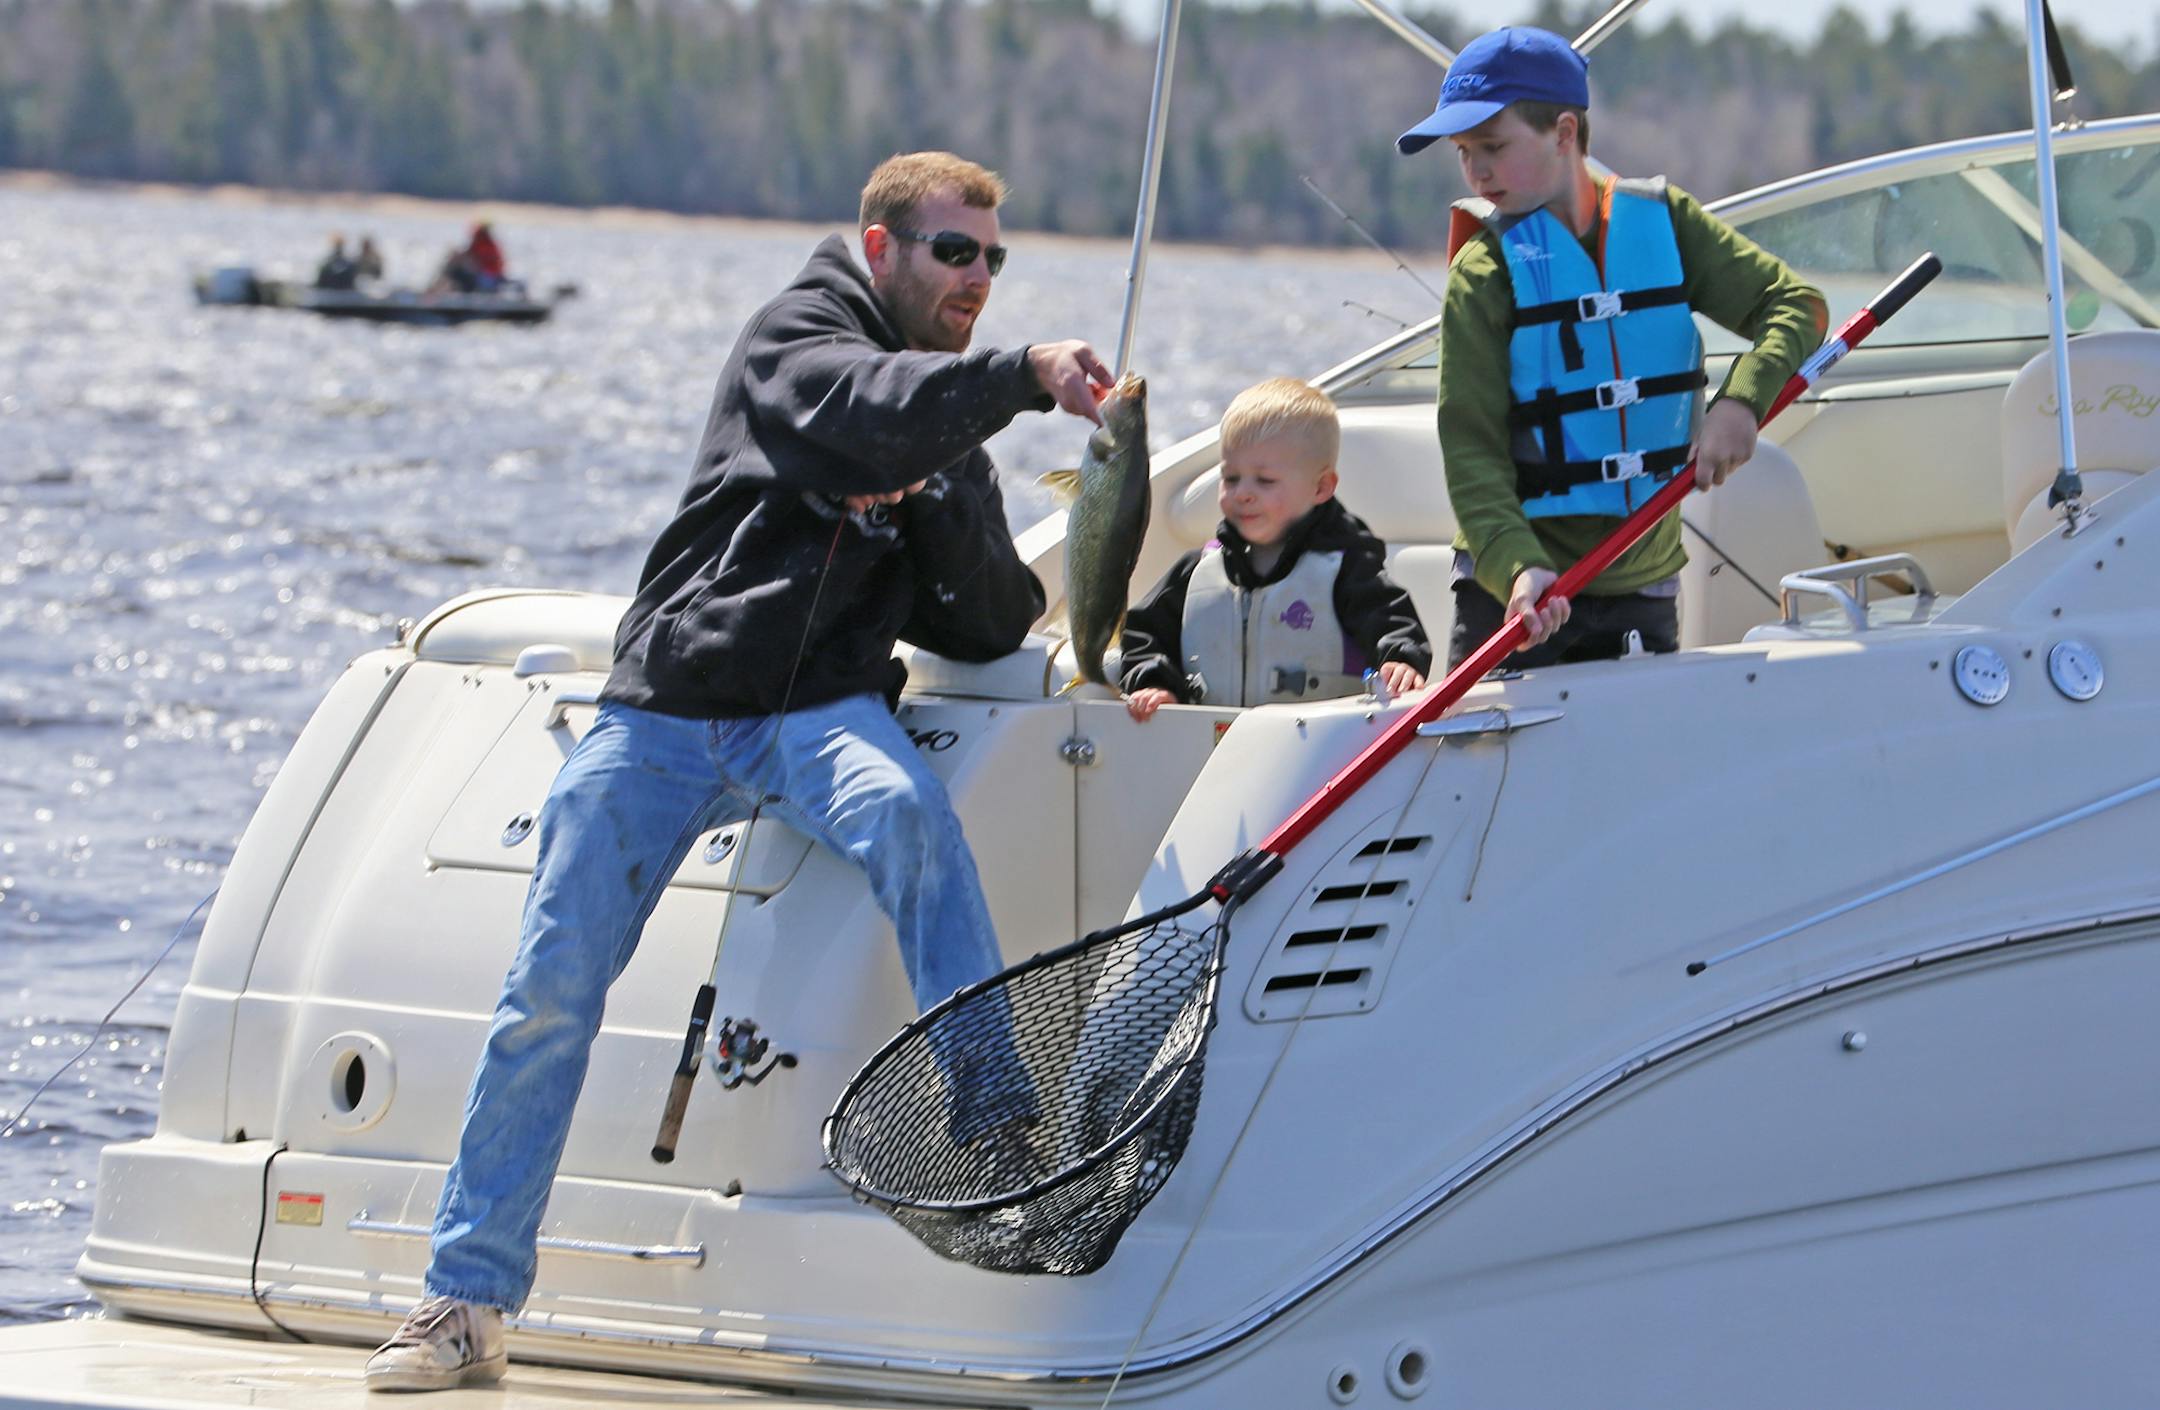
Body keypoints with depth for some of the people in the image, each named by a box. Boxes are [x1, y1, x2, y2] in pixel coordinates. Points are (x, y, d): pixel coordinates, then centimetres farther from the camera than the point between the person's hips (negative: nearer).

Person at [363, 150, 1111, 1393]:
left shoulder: (954, 425, 16)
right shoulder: (796, 340, 1)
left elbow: (984, 631, 8)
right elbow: (872, 416, -23)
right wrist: (1023, 375, -31)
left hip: (820, 710, 2)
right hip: (670, 705, -2)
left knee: (904, 804, -33)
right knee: (551, 989, -5)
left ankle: (998, 1118, -36)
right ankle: (470, 1298, 6)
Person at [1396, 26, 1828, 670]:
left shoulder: (1663, 223, 1)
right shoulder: (1483, 272, -9)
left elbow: (1796, 305, 0)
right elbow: (1471, 448, -15)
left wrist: (1741, 400, -20)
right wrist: (1516, 566, -30)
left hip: (1645, 586, 3)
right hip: (1516, 589, -3)